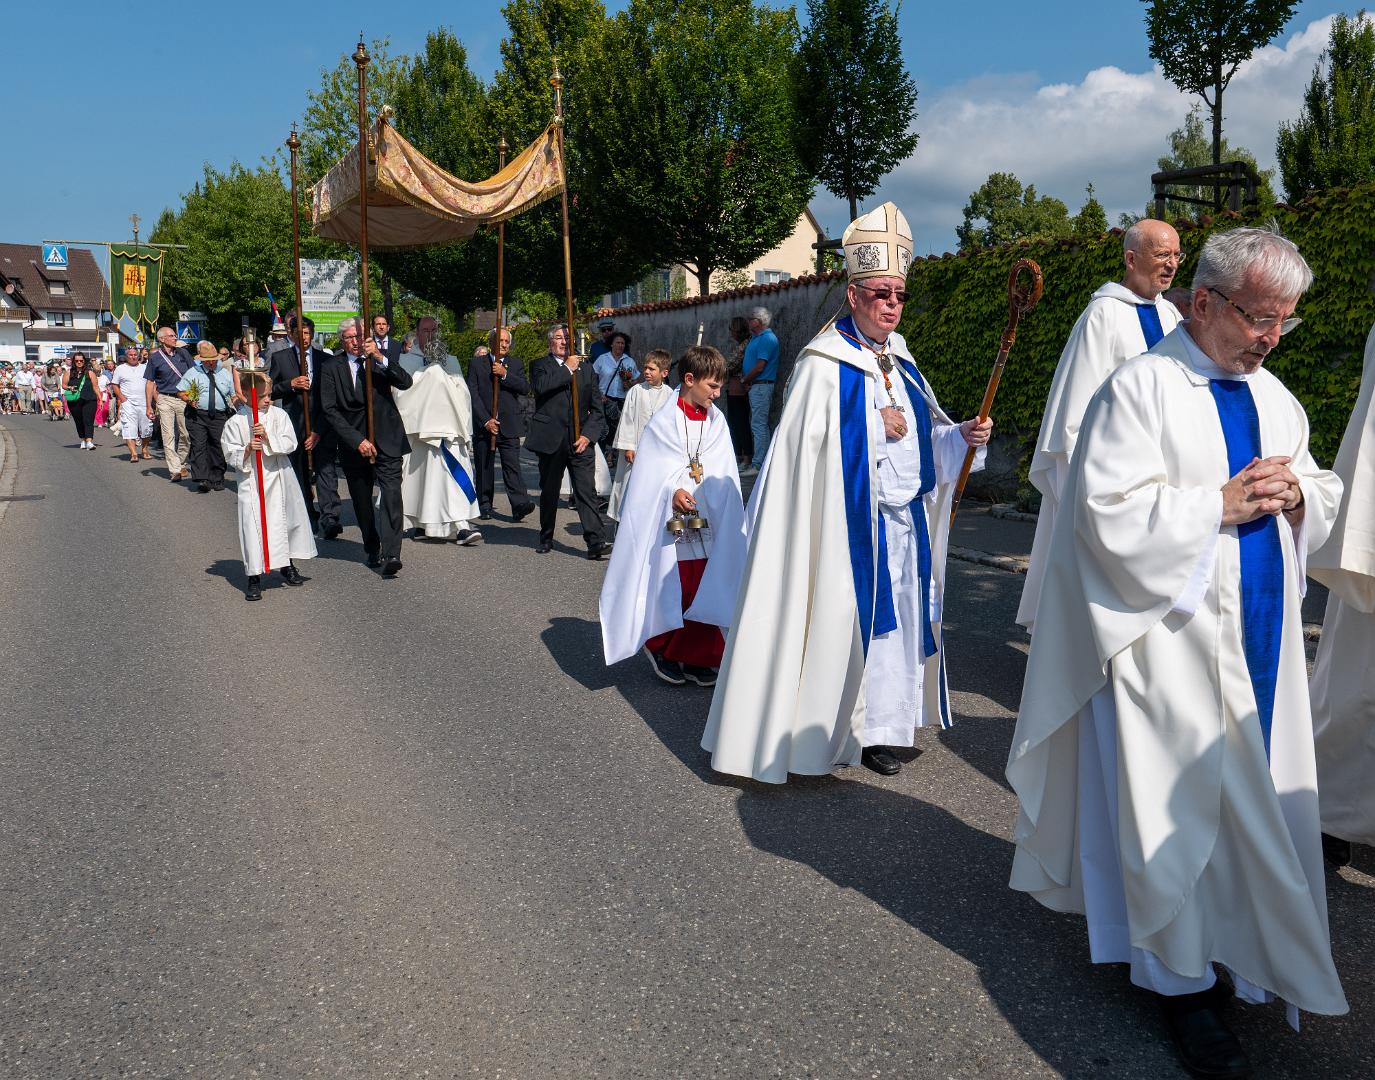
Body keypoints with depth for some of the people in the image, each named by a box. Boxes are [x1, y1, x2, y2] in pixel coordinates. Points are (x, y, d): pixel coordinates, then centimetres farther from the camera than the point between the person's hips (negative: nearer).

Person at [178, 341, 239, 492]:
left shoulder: (226, 373, 12)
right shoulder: (192, 373, 6)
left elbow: (234, 395, 15)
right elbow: (181, 391, 8)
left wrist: (237, 403, -6)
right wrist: (189, 400, -11)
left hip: (220, 417, 2)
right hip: (197, 415, -1)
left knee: (217, 447, 2)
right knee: (199, 446, -10)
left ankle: (217, 480, 12)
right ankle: (202, 480, -14)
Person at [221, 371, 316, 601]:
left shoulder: (279, 415, 0)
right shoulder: (235, 422, -4)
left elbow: (290, 443, -9)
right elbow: (230, 455, -3)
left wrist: (268, 437, -21)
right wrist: (247, 450, -20)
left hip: (279, 478, 3)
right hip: (251, 481, -3)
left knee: (286, 519, 14)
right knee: (253, 526, -6)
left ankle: (287, 566, 35)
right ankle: (254, 578, 1)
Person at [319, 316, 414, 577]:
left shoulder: (381, 359, 5)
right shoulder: (331, 367, 2)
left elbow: (406, 382, -10)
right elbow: (329, 409, -5)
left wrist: (380, 358, -23)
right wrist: (356, 440, -13)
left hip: (386, 440, -1)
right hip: (352, 443, 1)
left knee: (391, 493, -16)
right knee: (361, 501, 12)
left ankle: (390, 554, -22)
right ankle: (372, 549, 27)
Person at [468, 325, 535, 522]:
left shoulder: (516, 364, 12)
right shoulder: (476, 363, 7)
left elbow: (526, 388, -2)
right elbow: (473, 395, -1)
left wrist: (505, 374, -14)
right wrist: (485, 420, -10)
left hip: (509, 425, 0)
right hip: (483, 424, 0)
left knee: (512, 465, -9)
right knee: (484, 468, 7)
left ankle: (520, 505, -17)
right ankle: (484, 506, 16)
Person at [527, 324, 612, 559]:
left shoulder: (586, 368, 14)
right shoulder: (540, 365, 6)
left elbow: (596, 407, 9)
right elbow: (541, 386, -18)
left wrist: (588, 435, -5)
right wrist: (568, 369, -11)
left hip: (580, 440, 1)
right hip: (550, 440, -1)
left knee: (586, 491, -9)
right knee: (549, 492, 11)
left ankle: (596, 541, -14)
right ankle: (546, 538, 26)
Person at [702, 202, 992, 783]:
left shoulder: (898, 359, 12)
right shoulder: (826, 364, -10)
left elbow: (924, 436, 17)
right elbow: (805, 441, -17)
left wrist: (960, 435, -1)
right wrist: (877, 426, -15)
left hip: (907, 521, 8)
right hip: (851, 522, -7)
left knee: (897, 620, 11)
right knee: (847, 619, -4)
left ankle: (879, 726, 23)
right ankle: (830, 732, 9)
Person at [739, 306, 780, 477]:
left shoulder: (767, 339, -14)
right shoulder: (755, 338, 17)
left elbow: (759, 367, -19)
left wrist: (744, 380, -5)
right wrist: (746, 380, 2)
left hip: (761, 386, -10)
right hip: (754, 386, 10)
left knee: (759, 425, -10)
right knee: (757, 425, 12)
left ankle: (758, 465, -9)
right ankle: (758, 462, 17)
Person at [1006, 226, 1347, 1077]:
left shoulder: (1274, 397, 13)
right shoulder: (1142, 389, -10)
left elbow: (1325, 497, 18)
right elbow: (1111, 514, -18)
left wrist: (1297, 496, -5)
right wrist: (1221, 503, -19)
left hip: (1260, 634, 7)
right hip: (1173, 637, -7)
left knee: (1258, 799, 11)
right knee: (1180, 804, 2)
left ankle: (1253, 953, 29)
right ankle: (1183, 976, 17)